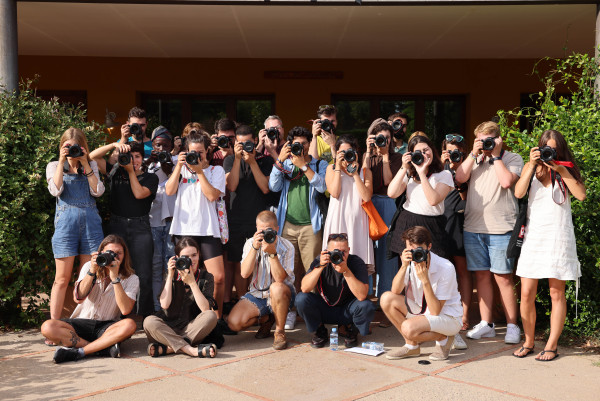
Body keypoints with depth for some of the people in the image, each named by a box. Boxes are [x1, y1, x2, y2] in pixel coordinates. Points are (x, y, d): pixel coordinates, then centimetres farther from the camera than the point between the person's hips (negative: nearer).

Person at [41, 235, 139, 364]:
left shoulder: (131, 279, -2)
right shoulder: (89, 267, 4)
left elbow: (126, 310, -19)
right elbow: (78, 298, -10)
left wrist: (115, 278, -22)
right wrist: (92, 271, -19)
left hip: (107, 326, -2)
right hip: (81, 323, 2)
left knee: (129, 325, -34)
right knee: (47, 327, -26)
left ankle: (77, 352, -33)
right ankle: (105, 347, -29)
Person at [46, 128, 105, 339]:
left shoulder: (91, 165, 16)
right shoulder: (54, 166, 13)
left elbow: (97, 191, 0)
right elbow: (55, 190, -6)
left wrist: (85, 163, -2)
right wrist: (62, 162, -4)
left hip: (91, 221, 2)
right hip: (66, 223, -2)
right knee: (62, 278, -3)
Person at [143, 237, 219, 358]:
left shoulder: (206, 277, 0)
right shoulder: (172, 276, 4)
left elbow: (206, 309, -14)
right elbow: (164, 305, -11)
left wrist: (192, 283, -19)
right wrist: (170, 276, -11)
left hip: (192, 329, 0)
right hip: (169, 328, 1)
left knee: (211, 316, -29)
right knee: (149, 322, -28)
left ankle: (168, 348, -30)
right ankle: (192, 350, -37)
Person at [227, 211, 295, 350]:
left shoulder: (286, 247, -12)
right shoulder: (250, 243, -2)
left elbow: (280, 278, -23)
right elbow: (244, 274, -15)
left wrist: (272, 253, -33)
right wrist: (255, 248, -24)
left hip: (282, 295, -3)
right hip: (257, 294, 3)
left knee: (276, 288, -40)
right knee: (234, 323, -19)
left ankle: (280, 331, -16)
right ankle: (266, 319, 13)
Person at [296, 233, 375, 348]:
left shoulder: (356, 262, -18)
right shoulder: (320, 260, -13)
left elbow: (362, 296, -30)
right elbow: (305, 289, -24)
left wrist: (346, 271, -37)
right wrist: (320, 266, -34)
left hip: (347, 311, -1)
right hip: (323, 309, 1)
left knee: (367, 307, -31)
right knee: (301, 299, -25)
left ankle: (351, 330, 3)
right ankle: (320, 331, 2)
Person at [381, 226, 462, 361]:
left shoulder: (446, 268, -25)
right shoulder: (411, 262, -8)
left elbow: (435, 311, -25)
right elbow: (395, 292, -14)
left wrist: (425, 280, -33)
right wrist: (404, 266, -26)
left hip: (448, 318, -7)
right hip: (423, 311, 7)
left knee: (408, 328, -32)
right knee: (387, 299, -13)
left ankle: (442, 338, -1)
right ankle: (412, 345, 2)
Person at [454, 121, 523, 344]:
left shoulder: (512, 159, 3)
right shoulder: (474, 159, 16)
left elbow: (506, 181, -14)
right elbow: (460, 178, 2)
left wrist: (495, 155, -7)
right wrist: (474, 154, -2)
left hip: (500, 229, -4)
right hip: (473, 227, 5)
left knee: (503, 277, -3)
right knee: (481, 275, 8)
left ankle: (512, 326, 7)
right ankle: (486, 324, 17)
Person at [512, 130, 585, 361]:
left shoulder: (567, 169, 6)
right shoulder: (531, 168, 9)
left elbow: (581, 195, -10)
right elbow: (518, 192, -8)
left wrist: (562, 170, -12)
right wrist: (532, 165, -11)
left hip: (558, 236, -1)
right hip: (533, 236, 1)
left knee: (556, 292, 3)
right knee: (527, 294, -1)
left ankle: (552, 345, 12)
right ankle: (528, 342, 15)